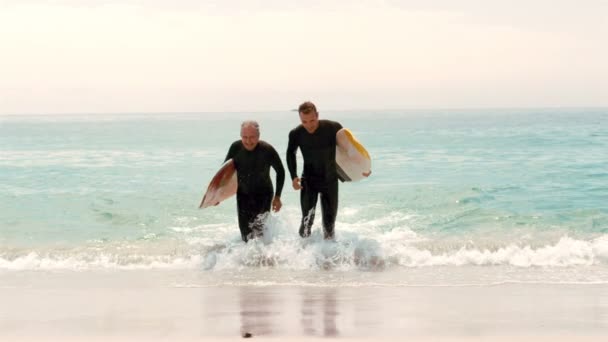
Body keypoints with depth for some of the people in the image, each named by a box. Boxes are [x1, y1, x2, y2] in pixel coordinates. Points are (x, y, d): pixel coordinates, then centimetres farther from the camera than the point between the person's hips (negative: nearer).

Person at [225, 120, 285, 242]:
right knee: (245, 230, 8)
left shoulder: (267, 150, -23)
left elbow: (280, 171, -7)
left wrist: (277, 197, -7)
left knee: (259, 229, -15)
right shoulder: (236, 148, -17)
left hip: (263, 194, -3)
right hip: (243, 194, 3)